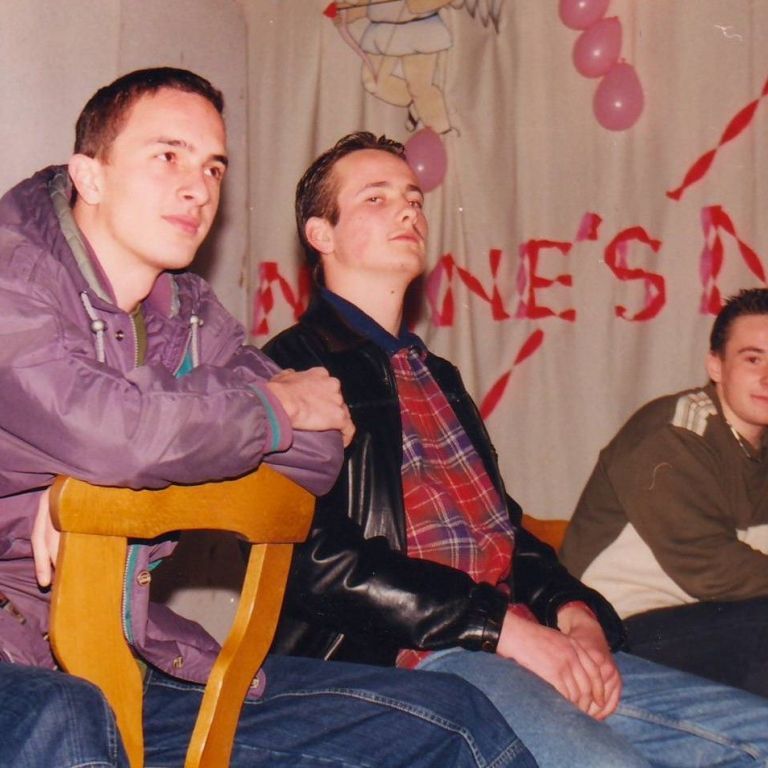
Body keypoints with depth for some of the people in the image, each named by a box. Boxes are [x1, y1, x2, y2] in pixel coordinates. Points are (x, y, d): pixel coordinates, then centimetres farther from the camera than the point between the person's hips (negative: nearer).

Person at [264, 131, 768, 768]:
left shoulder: (438, 377, 27)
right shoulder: (294, 367, 0)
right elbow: (315, 559, -12)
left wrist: (575, 614, 1)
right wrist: (505, 627, -15)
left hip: (518, 640, 8)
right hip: (399, 658, -8)